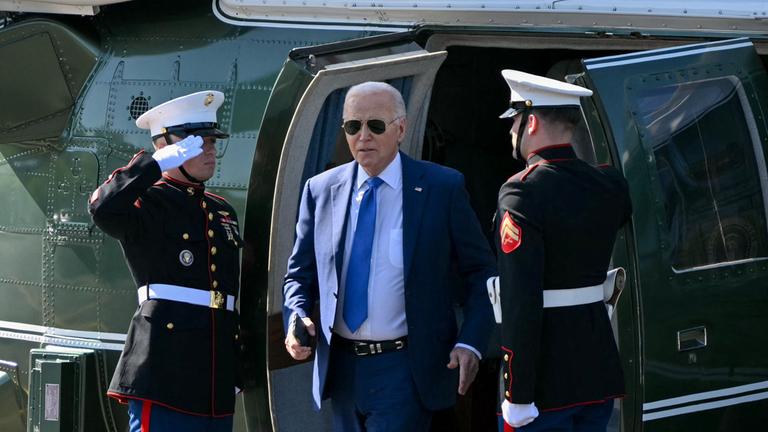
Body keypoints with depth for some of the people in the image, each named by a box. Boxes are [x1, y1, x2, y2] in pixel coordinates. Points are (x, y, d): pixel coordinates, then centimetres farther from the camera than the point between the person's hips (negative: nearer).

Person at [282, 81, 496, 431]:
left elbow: (481, 271, 1)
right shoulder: (321, 190, 6)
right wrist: (296, 318, -7)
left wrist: (470, 343, -11)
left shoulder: (443, 188, -4)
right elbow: (300, 273, 14)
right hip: (341, 370, 5)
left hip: (405, 372, -4)